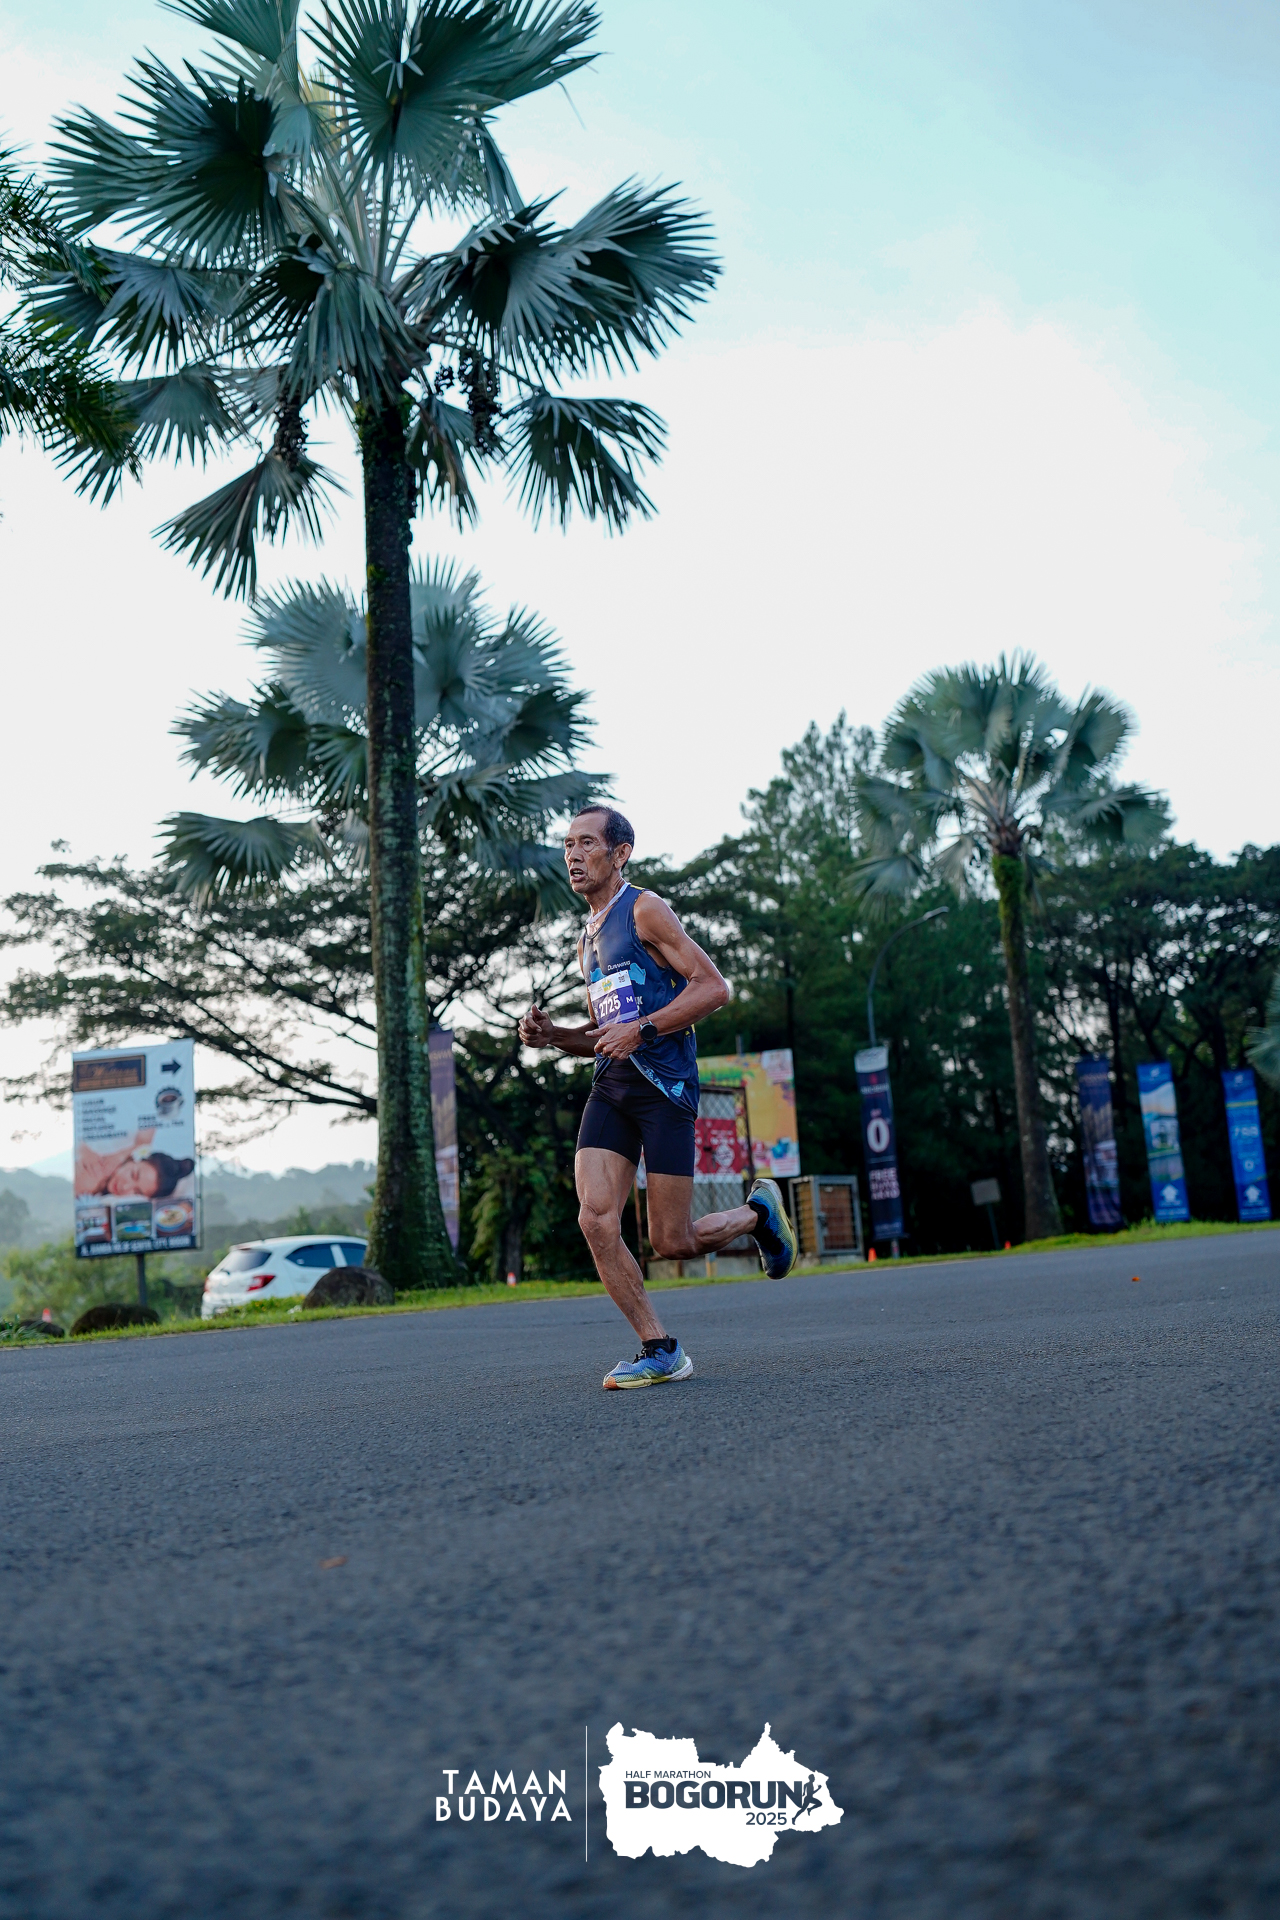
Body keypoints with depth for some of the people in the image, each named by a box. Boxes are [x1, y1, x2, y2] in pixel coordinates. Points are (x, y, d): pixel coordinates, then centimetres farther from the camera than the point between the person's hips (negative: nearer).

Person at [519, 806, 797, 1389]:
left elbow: (713, 986, -11)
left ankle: (757, 1213, 27)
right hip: (610, 1085, 7)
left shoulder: (645, 910, -3)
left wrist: (642, 1029, -18)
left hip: (663, 1083, -7)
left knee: (671, 1243, -4)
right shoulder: (587, 940, 22)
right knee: (595, 1219, -11)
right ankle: (660, 1350, 2)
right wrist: (551, 1034, 11)